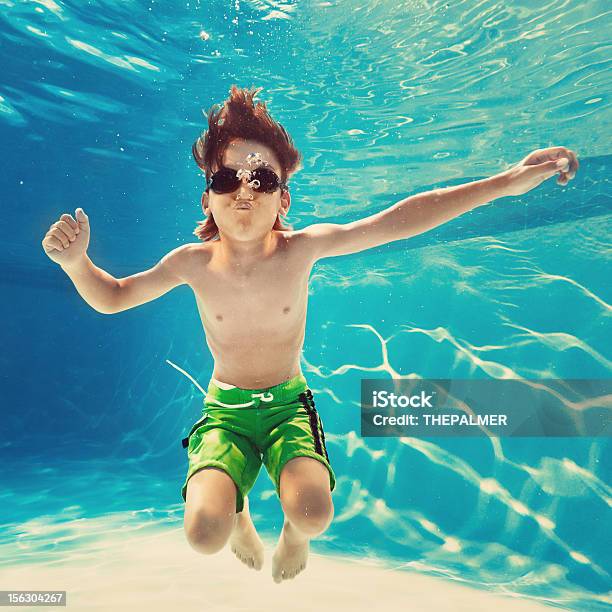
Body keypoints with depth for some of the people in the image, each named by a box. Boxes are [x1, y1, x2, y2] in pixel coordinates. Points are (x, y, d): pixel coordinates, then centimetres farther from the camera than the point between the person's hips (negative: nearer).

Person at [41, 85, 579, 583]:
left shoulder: (302, 248, -17)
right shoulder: (193, 262, -15)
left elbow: (399, 220, -20)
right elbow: (111, 297, 0)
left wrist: (507, 182, -22)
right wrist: (77, 261, -23)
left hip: (288, 403, 0)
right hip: (226, 408, 1)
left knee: (313, 513, -26)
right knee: (205, 534, -22)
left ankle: (294, 532, 17)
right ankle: (236, 512, 21)